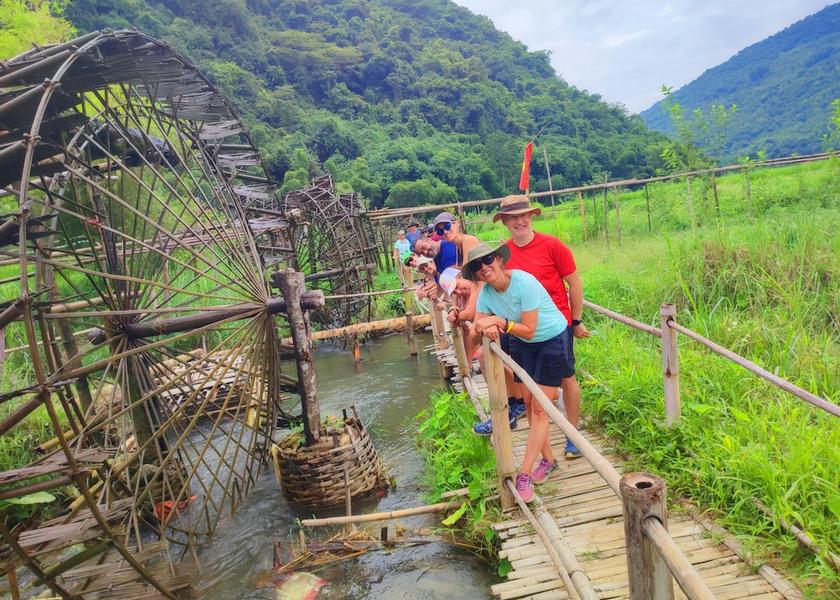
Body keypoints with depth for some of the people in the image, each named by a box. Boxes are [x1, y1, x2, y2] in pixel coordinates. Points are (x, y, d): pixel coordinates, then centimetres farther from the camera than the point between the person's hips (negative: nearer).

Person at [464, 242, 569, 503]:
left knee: (539, 408, -6)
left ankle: (524, 475, -3)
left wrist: (500, 321, -32)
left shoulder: (523, 282, -28)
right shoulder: (486, 292, -7)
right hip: (522, 344, 7)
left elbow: (529, 330, -25)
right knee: (528, 402, 8)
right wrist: (487, 327, -29)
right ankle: (548, 459, 25)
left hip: (552, 340, -7)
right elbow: (478, 326, -8)